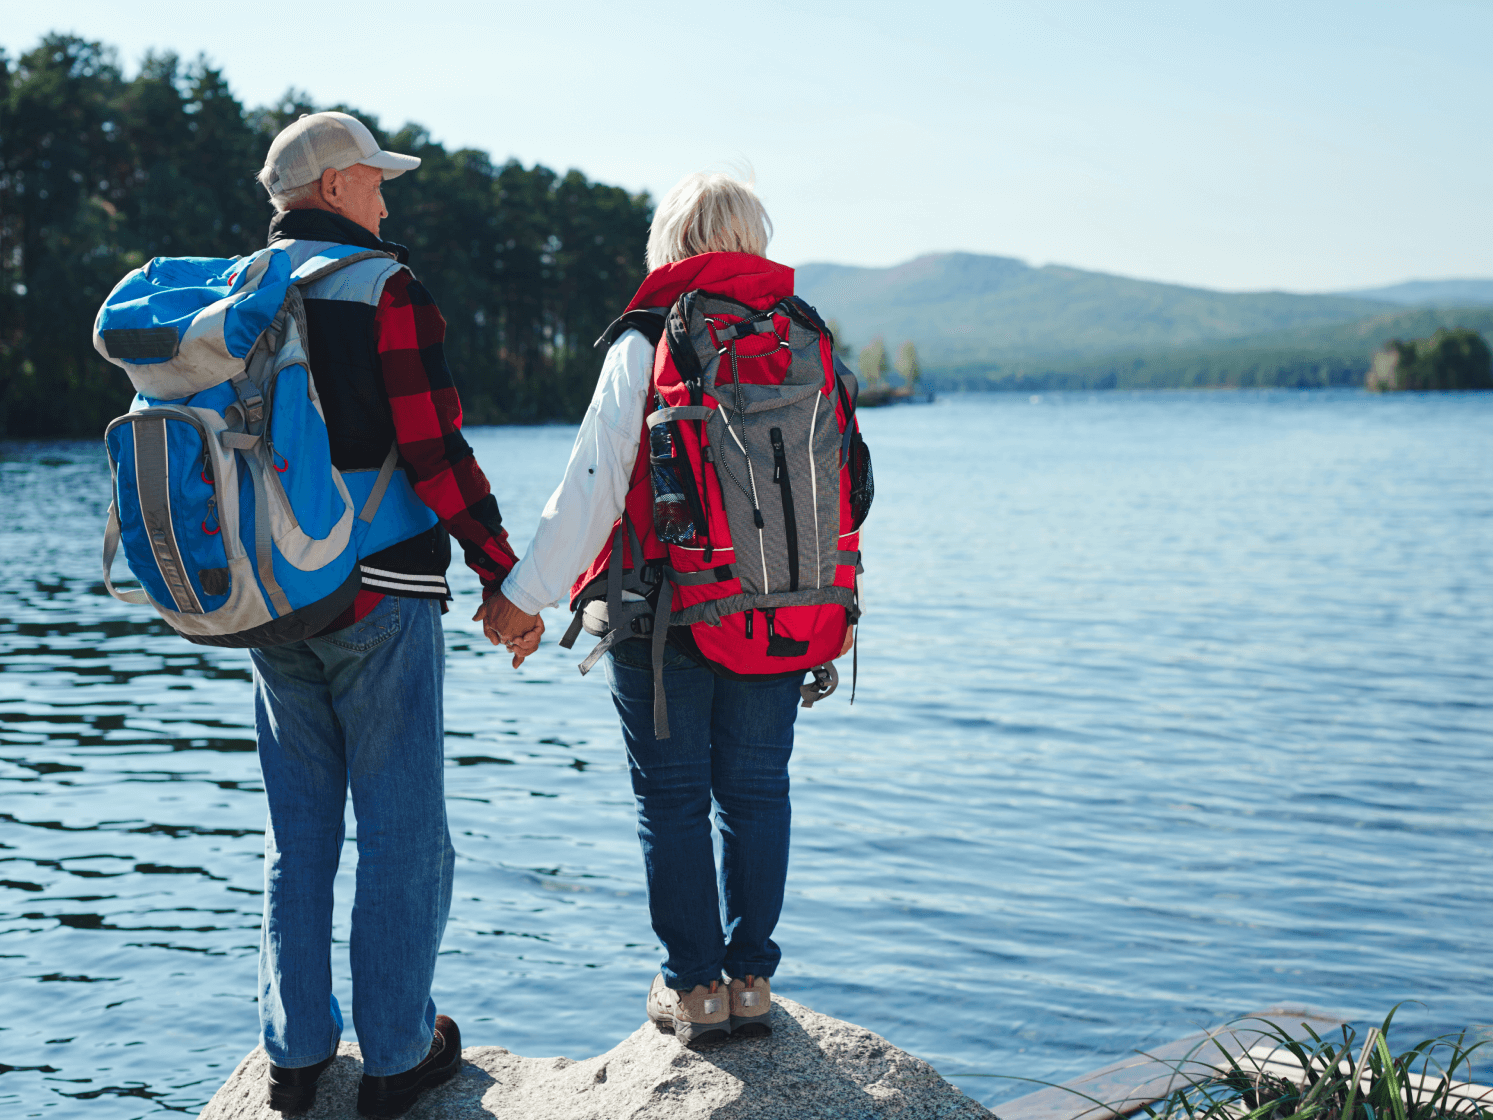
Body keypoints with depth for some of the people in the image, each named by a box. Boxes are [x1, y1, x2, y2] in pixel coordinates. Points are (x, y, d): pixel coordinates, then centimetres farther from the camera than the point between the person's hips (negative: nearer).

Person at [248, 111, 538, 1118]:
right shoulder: (385, 289, -10)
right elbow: (436, 453, -17)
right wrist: (506, 576, -10)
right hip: (381, 599, -6)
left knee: (298, 830, 14)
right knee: (402, 832, 4)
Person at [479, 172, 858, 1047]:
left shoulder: (646, 344, -6)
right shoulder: (807, 343, 4)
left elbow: (593, 483, -9)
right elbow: (837, 487, 5)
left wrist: (525, 593, -2)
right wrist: (836, 613, 14)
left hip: (664, 617, -3)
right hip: (780, 616, 3)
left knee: (673, 798, 7)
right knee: (756, 792, 12)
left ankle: (695, 985, 14)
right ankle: (752, 979, 18)